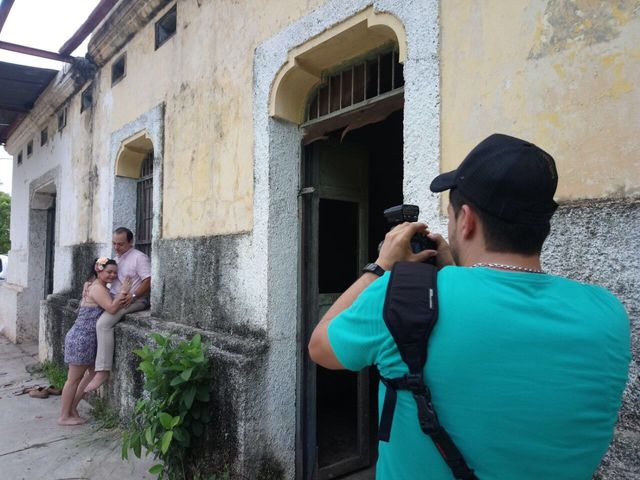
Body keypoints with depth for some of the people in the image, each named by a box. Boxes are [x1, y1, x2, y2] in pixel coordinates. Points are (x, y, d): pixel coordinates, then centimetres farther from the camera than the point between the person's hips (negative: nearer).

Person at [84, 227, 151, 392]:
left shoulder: (139, 258, -8)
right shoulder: (116, 259, 21)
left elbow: (148, 281, -16)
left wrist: (133, 296, -29)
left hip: (134, 301, -10)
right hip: (114, 299, 10)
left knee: (103, 323, -29)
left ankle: (102, 370, -28)